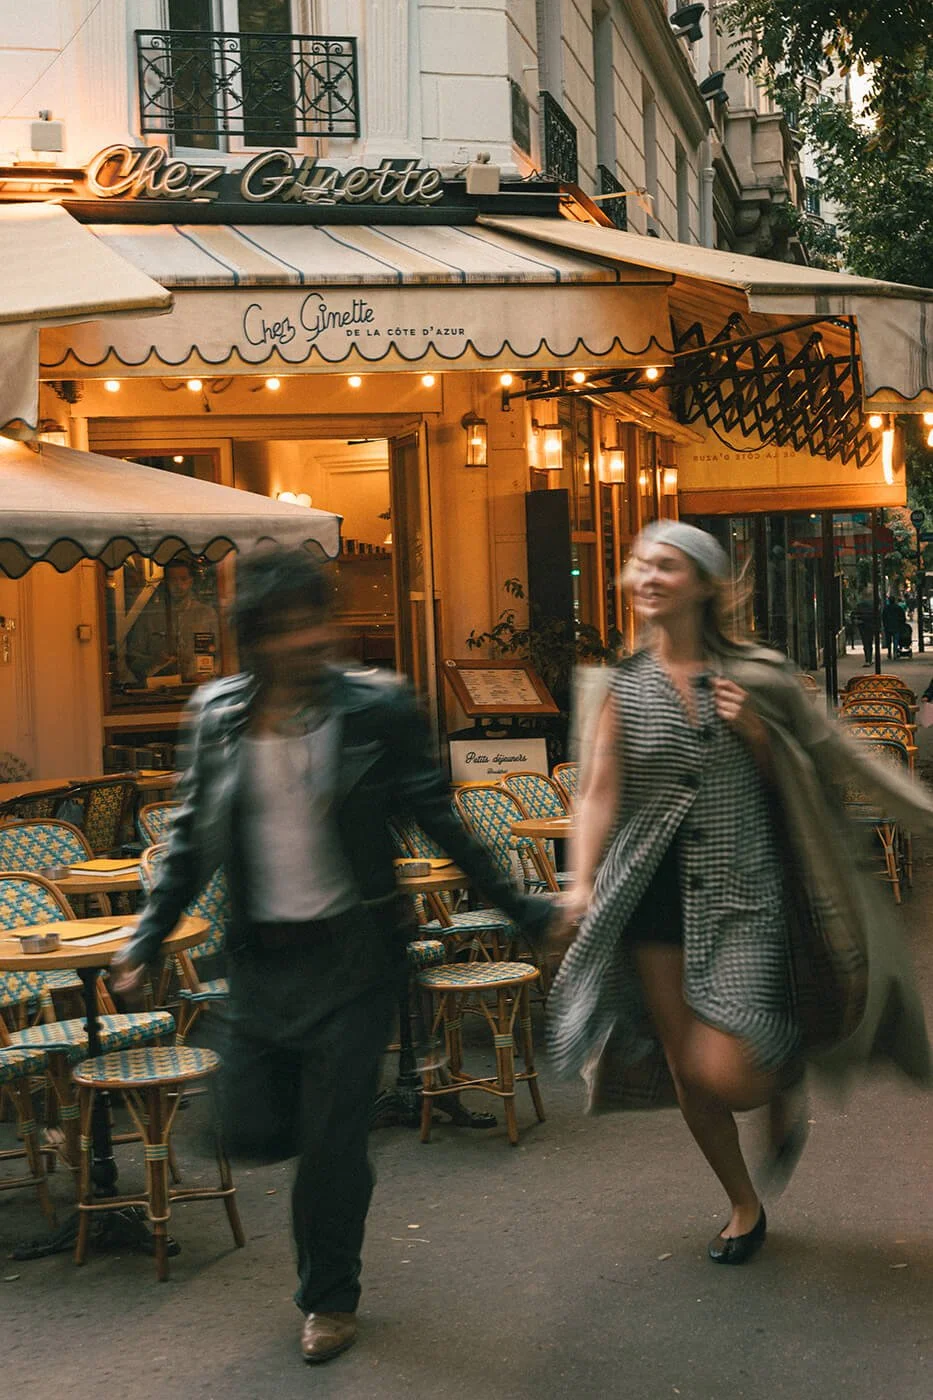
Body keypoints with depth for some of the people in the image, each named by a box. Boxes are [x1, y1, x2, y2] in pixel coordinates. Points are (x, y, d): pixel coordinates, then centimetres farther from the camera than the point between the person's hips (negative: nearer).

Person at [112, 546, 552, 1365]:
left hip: (354, 949, -3)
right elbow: (192, 840, 9)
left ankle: (330, 1298, 25)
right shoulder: (217, 715, 0)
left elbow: (440, 821, -2)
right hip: (263, 958, 3)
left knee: (331, 1137, 0)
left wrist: (518, 908, -2)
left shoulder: (376, 707, -9)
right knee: (253, 1129, 3)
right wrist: (147, 943, 7)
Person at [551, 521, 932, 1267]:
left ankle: (784, 1086, 23)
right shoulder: (625, 684, 2)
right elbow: (601, 791, -2)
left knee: (723, 1070, -14)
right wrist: (583, 883, -14)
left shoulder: (752, 675, -1)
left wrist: (753, 730, -11)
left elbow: (789, 779, 8)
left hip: (741, 891, -2)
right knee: (686, 1072, 8)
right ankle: (745, 1206, 31)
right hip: (657, 891, 2)